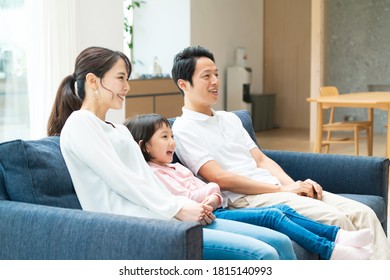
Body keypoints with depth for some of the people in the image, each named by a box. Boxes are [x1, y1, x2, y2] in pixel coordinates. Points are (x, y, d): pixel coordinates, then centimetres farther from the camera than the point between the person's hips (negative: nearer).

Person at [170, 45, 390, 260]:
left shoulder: (230, 119, 23)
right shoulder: (184, 129, -3)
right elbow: (220, 178, -12)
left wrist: (293, 184, -1)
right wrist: (281, 189, -12)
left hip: (276, 188, 8)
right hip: (245, 200, -8)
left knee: (363, 214, -9)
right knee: (335, 219, -26)